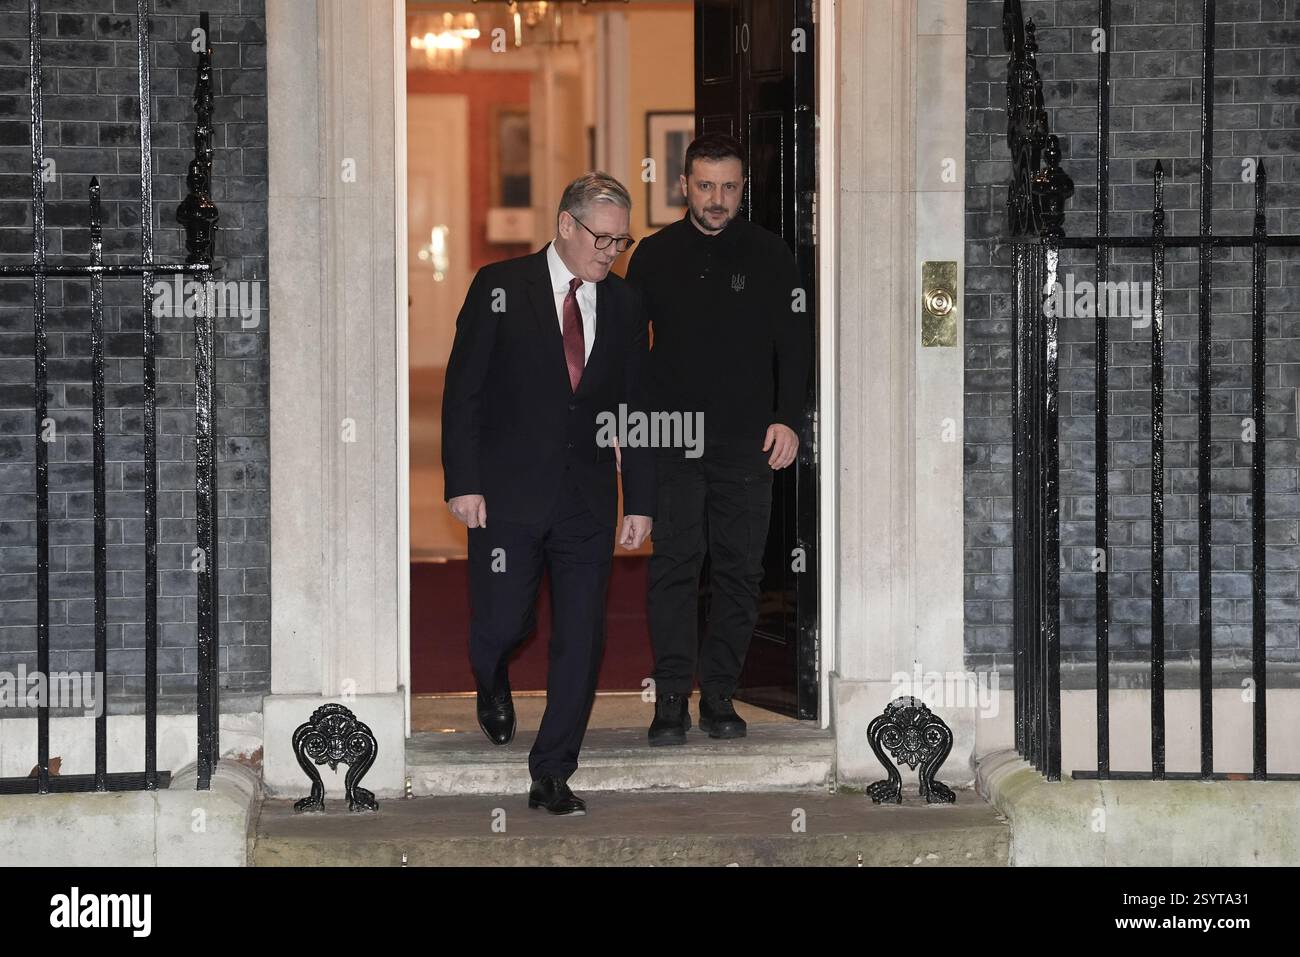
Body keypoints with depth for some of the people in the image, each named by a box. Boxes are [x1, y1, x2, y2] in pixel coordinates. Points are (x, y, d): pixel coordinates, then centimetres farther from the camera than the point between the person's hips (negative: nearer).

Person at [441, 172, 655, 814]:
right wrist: (463, 483, -10)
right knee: (503, 624, -4)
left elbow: (636, 410, 12)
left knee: (581, 639, -1)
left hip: (587, 499, 3)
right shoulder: (500, 288, -2)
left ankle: (552, 776, 8)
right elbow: (462, 392, -3)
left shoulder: (623, 306, 9)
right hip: (508, 495, -3)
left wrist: (640, 501, 7)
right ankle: (493, 687, 34)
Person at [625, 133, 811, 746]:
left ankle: (720, 696, 11)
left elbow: (795, 344, 7)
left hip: (747, 443, 0)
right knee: (674, 565, -6)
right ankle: (671, 700, -4)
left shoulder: (768, 256, 5)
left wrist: (788, 419, -3)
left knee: (739, 570, 3)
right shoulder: (654, 256, 7)